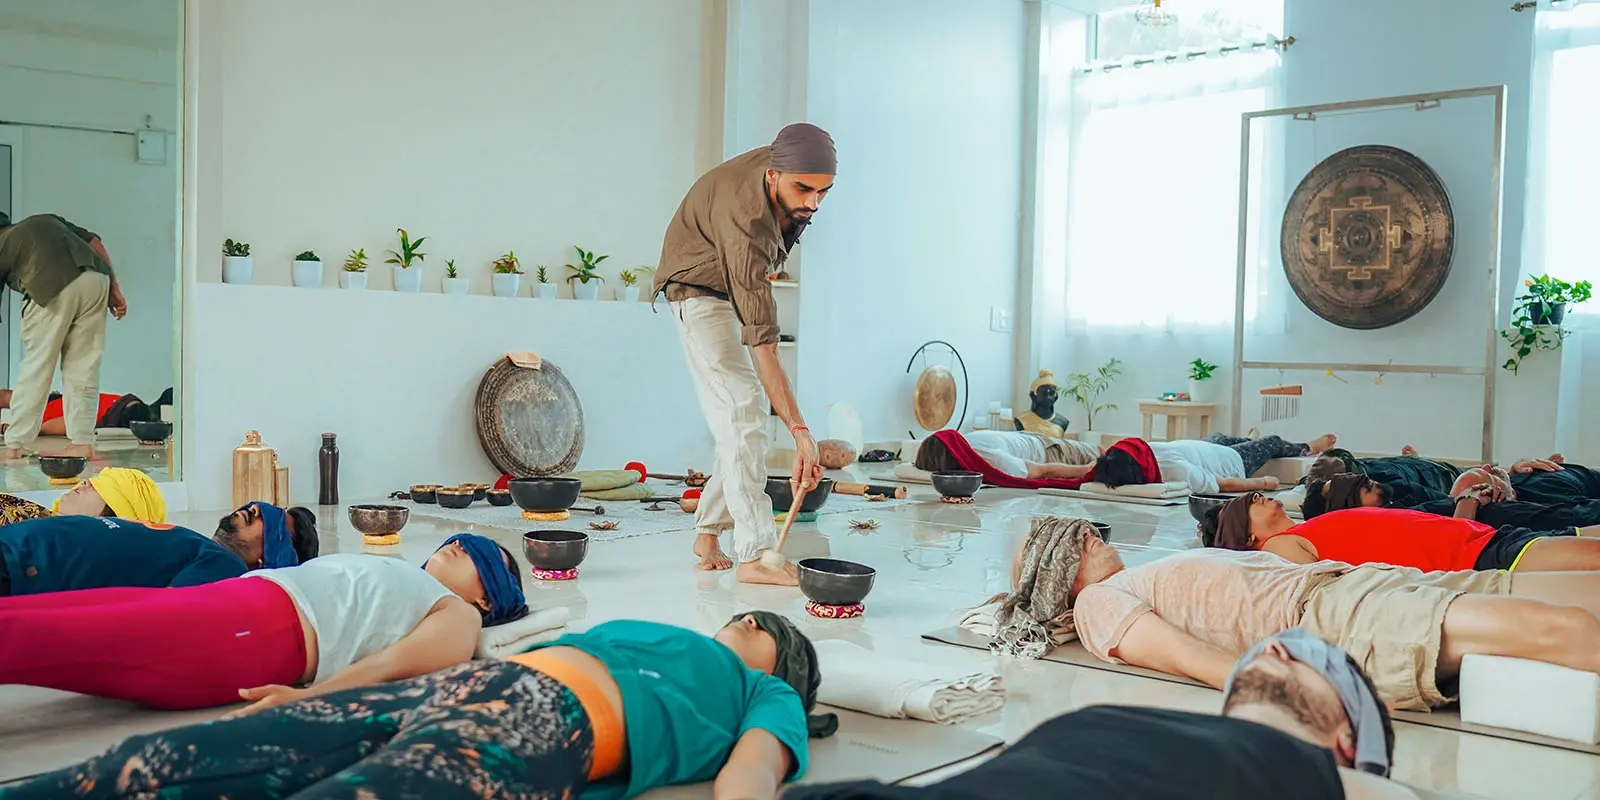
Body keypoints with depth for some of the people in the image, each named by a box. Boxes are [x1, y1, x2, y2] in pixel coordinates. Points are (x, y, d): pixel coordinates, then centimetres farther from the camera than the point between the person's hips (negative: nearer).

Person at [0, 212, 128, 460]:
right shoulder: (45, 220, 34)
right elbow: (94, 241, 19)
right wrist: (114, 289, 16)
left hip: (51, 289, -4)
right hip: (96, 279, 4)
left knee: (36, 367, 7)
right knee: (83, 368, 10)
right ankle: (82, 442, 8)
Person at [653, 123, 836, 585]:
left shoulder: (781, 163, -19)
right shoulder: (747, 224, -40)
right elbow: (762, 344, -43)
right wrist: (800, 431, -46)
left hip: (741, 284, 8)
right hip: (700, 287, -8)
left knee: (742, 414, 7)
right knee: (741, 411, -20)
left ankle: (708, 532, 16)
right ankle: (756, 555, -23)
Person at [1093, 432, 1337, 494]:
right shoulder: (1178, 470, -48)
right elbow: (1226, 485, -34)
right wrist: (1264, 482, -21)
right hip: (1232, 461, -6)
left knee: (1222, 436, 36)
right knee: (1274, 441, 20)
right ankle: (1307, 449, 57)